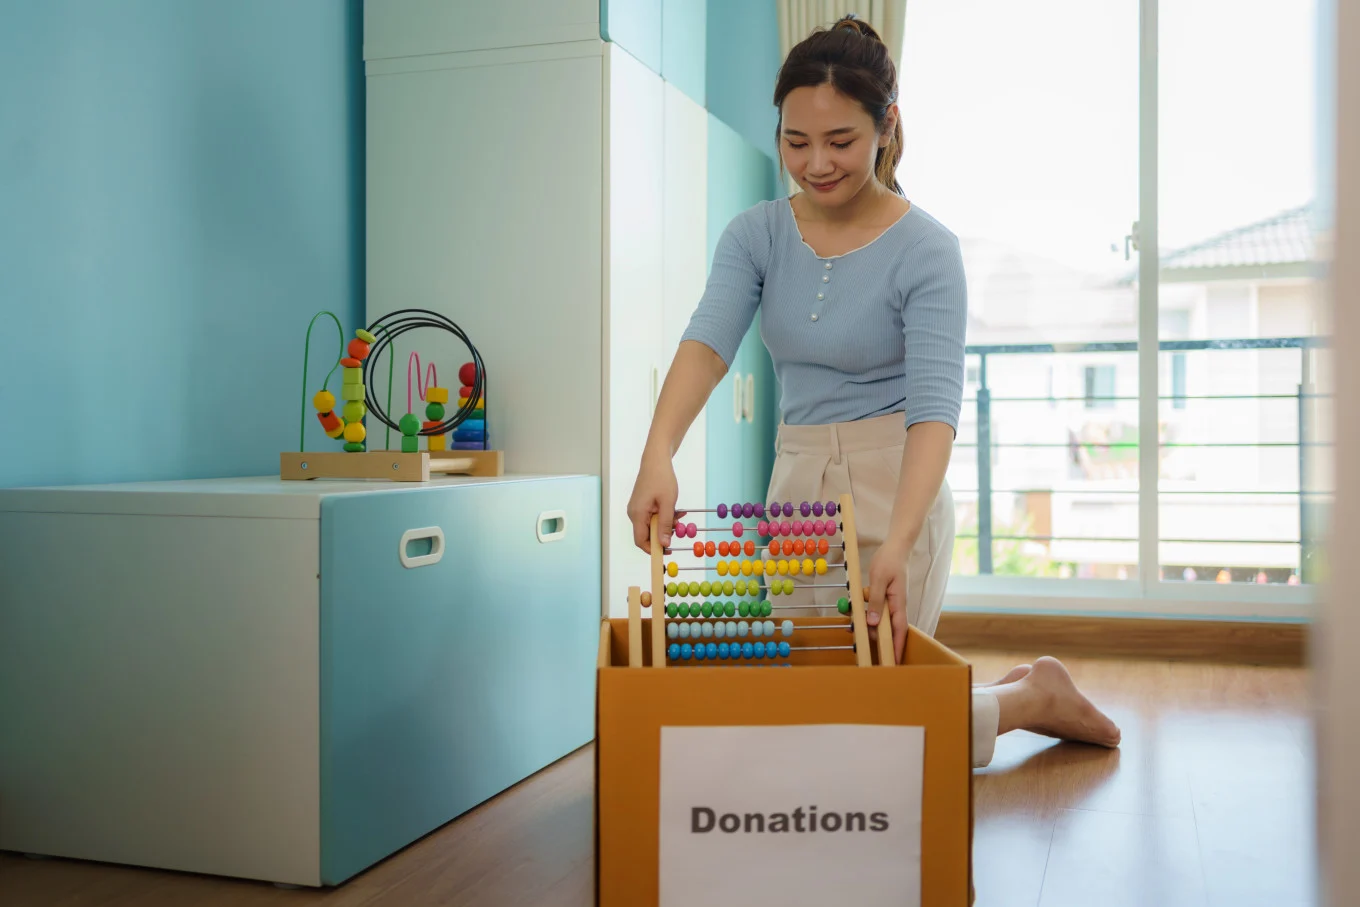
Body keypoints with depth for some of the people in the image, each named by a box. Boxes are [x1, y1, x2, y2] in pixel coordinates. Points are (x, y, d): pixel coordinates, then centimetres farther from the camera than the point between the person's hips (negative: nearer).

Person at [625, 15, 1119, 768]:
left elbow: (935, 407, -23)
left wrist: (897, 546, -38)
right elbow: (707, 341, -17)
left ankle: (1034, 696, 23)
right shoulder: (756, 236, -1)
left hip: (894, 490, -6)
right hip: (796, 484, 6)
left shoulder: (926, 252, -14)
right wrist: (657, 457, -36)